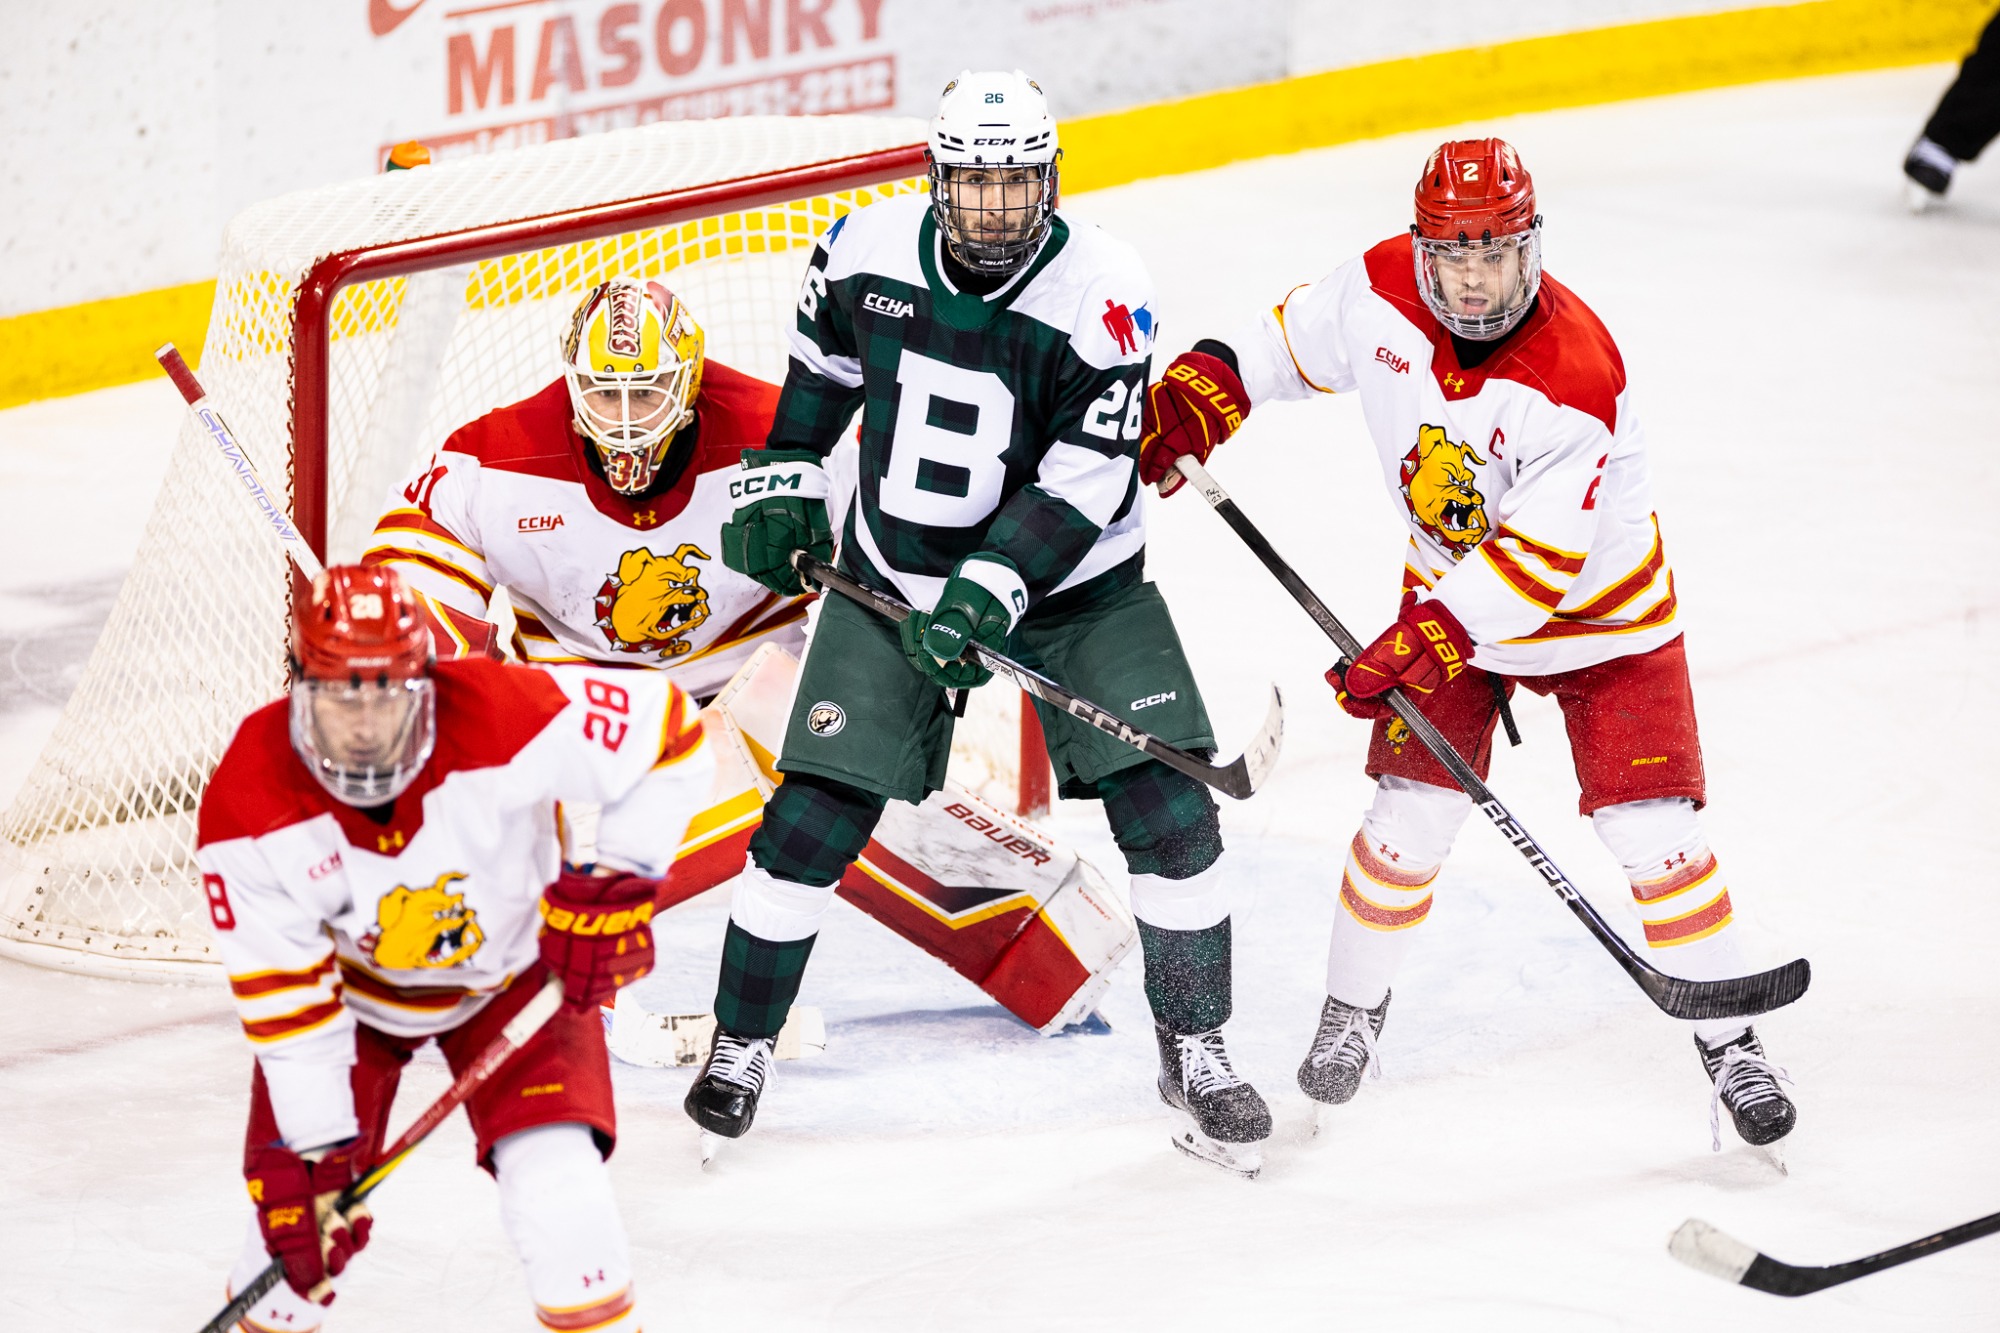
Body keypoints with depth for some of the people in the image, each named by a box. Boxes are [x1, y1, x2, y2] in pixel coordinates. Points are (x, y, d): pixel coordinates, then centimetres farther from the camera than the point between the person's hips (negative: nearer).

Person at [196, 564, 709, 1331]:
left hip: (512, 969, -1)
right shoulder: (248, 810, -29)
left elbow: (669, 730, -22)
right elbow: (282, 1000, -22)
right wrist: (314, 1156, -22)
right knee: (296, 1210, -7)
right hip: (347, 980, 1)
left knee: (557, 1180, -17)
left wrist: (618, 880, -23)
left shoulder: (501, 720, -34)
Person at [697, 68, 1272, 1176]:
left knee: (1167, 808, -10)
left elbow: (1084, 481, -22)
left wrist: (990, 592, -30)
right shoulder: (866, 252, -10)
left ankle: (1195, 1053, 7)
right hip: (891, 577, 2)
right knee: (814, 816, -4)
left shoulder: (1102, 296, -20)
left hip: (1069, 584, -1)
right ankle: (740, 1044, 14)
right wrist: (781, 482, 7)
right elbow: (818, 365, 12)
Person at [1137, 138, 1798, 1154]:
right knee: (1412, 809, -4)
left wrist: (1423, 641, -38)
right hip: (1451, 589, 4)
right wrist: (1200, 388, -7)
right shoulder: (1381, 291, -18)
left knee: (1651, 830, -7)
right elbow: (1290, 345, 5)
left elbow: (1537, 561, -33)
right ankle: (1352, 1008, 20)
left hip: (1599, 607, -3)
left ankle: (1728, 1042, 10)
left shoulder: (1576, 376, -33)